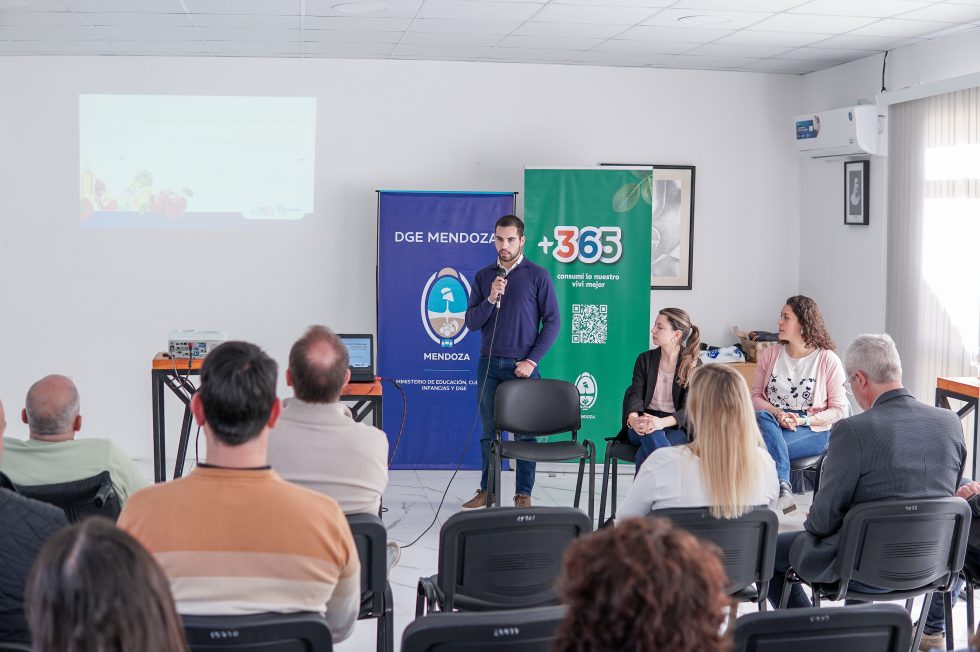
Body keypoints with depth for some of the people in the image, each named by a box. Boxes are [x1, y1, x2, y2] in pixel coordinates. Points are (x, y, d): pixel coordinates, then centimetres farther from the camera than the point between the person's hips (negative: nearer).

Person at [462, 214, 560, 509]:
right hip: (489, 364, 3)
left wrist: (532, 361, -10)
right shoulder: (484, 277, 7)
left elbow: (552, 321, -3)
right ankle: (487, 490, 19)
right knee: (489, 431, 9)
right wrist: (491, 299, -14)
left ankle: (524, 494, 11)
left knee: (525, 432, 3)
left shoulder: (537, 276, -2)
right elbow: (471, 322, 3)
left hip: (522, 365, -3)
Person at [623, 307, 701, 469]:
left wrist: (662, 422, -31)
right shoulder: (645, 359, 11)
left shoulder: (694, 365, 1)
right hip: (644, 425, 2)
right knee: (650, 434, -37)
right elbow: (636, 394, -2)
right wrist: (633, 419, -26)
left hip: (677, 427, -2)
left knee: (645, 454, -35)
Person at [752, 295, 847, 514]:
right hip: (774, 423, 3)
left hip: (813, 431, -3)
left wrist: (804, 420, -16)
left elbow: (838, 410, -1)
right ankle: (784, 490, -45)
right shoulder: (769, 355, 9)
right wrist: (778, 414, -13)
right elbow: (755, 396, 8)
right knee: (761, 417, -34)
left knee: (767, 445, -33)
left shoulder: (828, 360, -2)